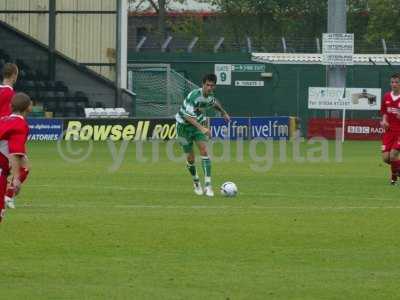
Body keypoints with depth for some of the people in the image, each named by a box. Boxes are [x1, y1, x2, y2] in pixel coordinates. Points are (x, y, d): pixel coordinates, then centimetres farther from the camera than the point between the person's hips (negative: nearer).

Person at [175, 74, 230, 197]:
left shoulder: (210, 95, -8)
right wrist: (201, 128, -46)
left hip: (198, 123, 5)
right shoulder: (194, 96, -30)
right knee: (190, 158, 0)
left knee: (204, 151, -15)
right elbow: (188, 116, -36)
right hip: (184, 124, -5)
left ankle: (208, 185, -19)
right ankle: (196, 182, 28)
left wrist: (224, 113, 28)